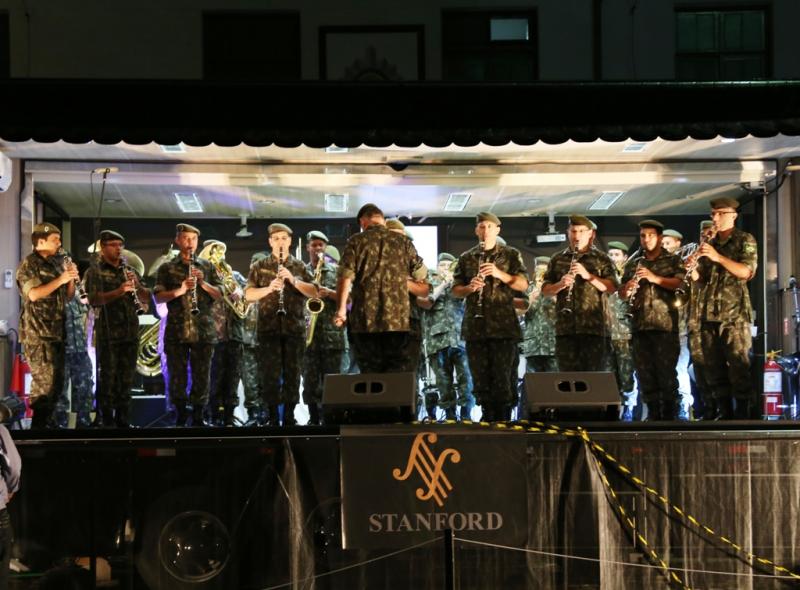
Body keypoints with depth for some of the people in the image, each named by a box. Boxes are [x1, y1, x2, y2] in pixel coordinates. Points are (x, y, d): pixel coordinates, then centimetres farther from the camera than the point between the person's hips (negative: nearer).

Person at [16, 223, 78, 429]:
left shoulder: (56, 263, 17)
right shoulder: (29, 265, -6)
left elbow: (68, 296, 19)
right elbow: (33, 294, -21)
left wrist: (71, 278, 1)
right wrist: (60, 280, -17)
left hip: (56, 331, 8)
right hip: (38, 333, -8)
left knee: (56, 381, 10)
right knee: (45, 381, -11)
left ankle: (48, 422, 18)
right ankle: (39, 426, -8)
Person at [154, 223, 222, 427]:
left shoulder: (207, 266, 13)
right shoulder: (167, 268, 7)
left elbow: (219, 295, 7)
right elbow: (158, 297, -3)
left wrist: (203, 283, -10)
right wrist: (179, 290, -19)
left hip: (203, 330, 1)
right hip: (176, 331, -1)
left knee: (202, 376, 2)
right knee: (177, 376, 1)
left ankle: (198, 416, 10)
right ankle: (180, 416, 11)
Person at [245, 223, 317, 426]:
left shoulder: (300, 266, 10)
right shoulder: (259, 266, 7)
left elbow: (313, 292, -1)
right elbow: (248, 295, -2)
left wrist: (293, 280, -15)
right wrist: (269, 288, -19)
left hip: (295, 327, 1)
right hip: (269, 327, -1)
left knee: (292, 373, 2)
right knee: (270, 374, -3)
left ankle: (289, 417, 9)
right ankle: (273, 418, 3)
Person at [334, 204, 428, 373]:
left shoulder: (356, 242, 2)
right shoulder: (403, 241, 7)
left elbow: (345, 277, -7)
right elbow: (421, 274, 12)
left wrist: (341, 309, -1)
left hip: (365, 320, -1)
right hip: (397, 321, 1)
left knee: (369, 376, 5)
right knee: (396, 374, 4)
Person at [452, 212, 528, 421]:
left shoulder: (511, 255, 8)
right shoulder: (466, 258, 14)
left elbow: (523, 285, 0)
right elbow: (455, 290, 12)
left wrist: (499, 274, -15)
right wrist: (469, 288, -10)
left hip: (503, 325, -2)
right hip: (475, 327, 2)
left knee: (503, 379, -4)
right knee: (481, 380, 4)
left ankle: (503, 420, 2)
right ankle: (487, 419, 13)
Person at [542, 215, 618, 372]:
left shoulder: (601, 259, 8)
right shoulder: (557, 259, 15)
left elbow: (611, 288, -2)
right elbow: (545, 290, 11)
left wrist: (588, 275, -16)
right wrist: (560, 284, -10)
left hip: (594, 327, -2)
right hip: (565, 328, 2)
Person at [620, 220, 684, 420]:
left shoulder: (672, 261, 8)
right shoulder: (633, 264, 20)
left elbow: (680, 283, -7)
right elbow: (622, 294, 16)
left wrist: (655, 278, -19)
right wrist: (628, 289, -7)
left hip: (665, 324, -4)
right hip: (640, 326, 4)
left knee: (666, 373, -6)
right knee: (644, 374, 4)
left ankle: (670, 415, -1)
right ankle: (653, 415, 10)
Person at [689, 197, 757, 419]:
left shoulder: (745, 240, 3)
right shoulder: (709, 244, 19)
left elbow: (747, 271, -12)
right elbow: (700, 278, 17)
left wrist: (718, 257, -20)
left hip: (734, 314, -6)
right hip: (708, 315, 6)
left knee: (738, 367, -8)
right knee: (714, 369, 6)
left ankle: (743, 415, -6)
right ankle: (724, 413, 12)